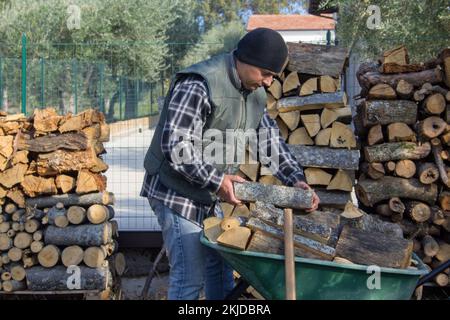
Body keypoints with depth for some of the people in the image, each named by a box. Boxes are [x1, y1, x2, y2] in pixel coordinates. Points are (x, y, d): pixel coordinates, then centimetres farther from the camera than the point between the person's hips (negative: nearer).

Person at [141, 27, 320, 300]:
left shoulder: (255, 92, 5)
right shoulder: (199, 84, -24)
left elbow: (270, 139, 10)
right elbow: (175, 145, -28)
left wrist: (295, 178, -4)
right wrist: (216, 180, -27)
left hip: (210, 196, 9)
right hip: (177, 194, -9)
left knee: (220, 269, 16)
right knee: (190, 278, -7)